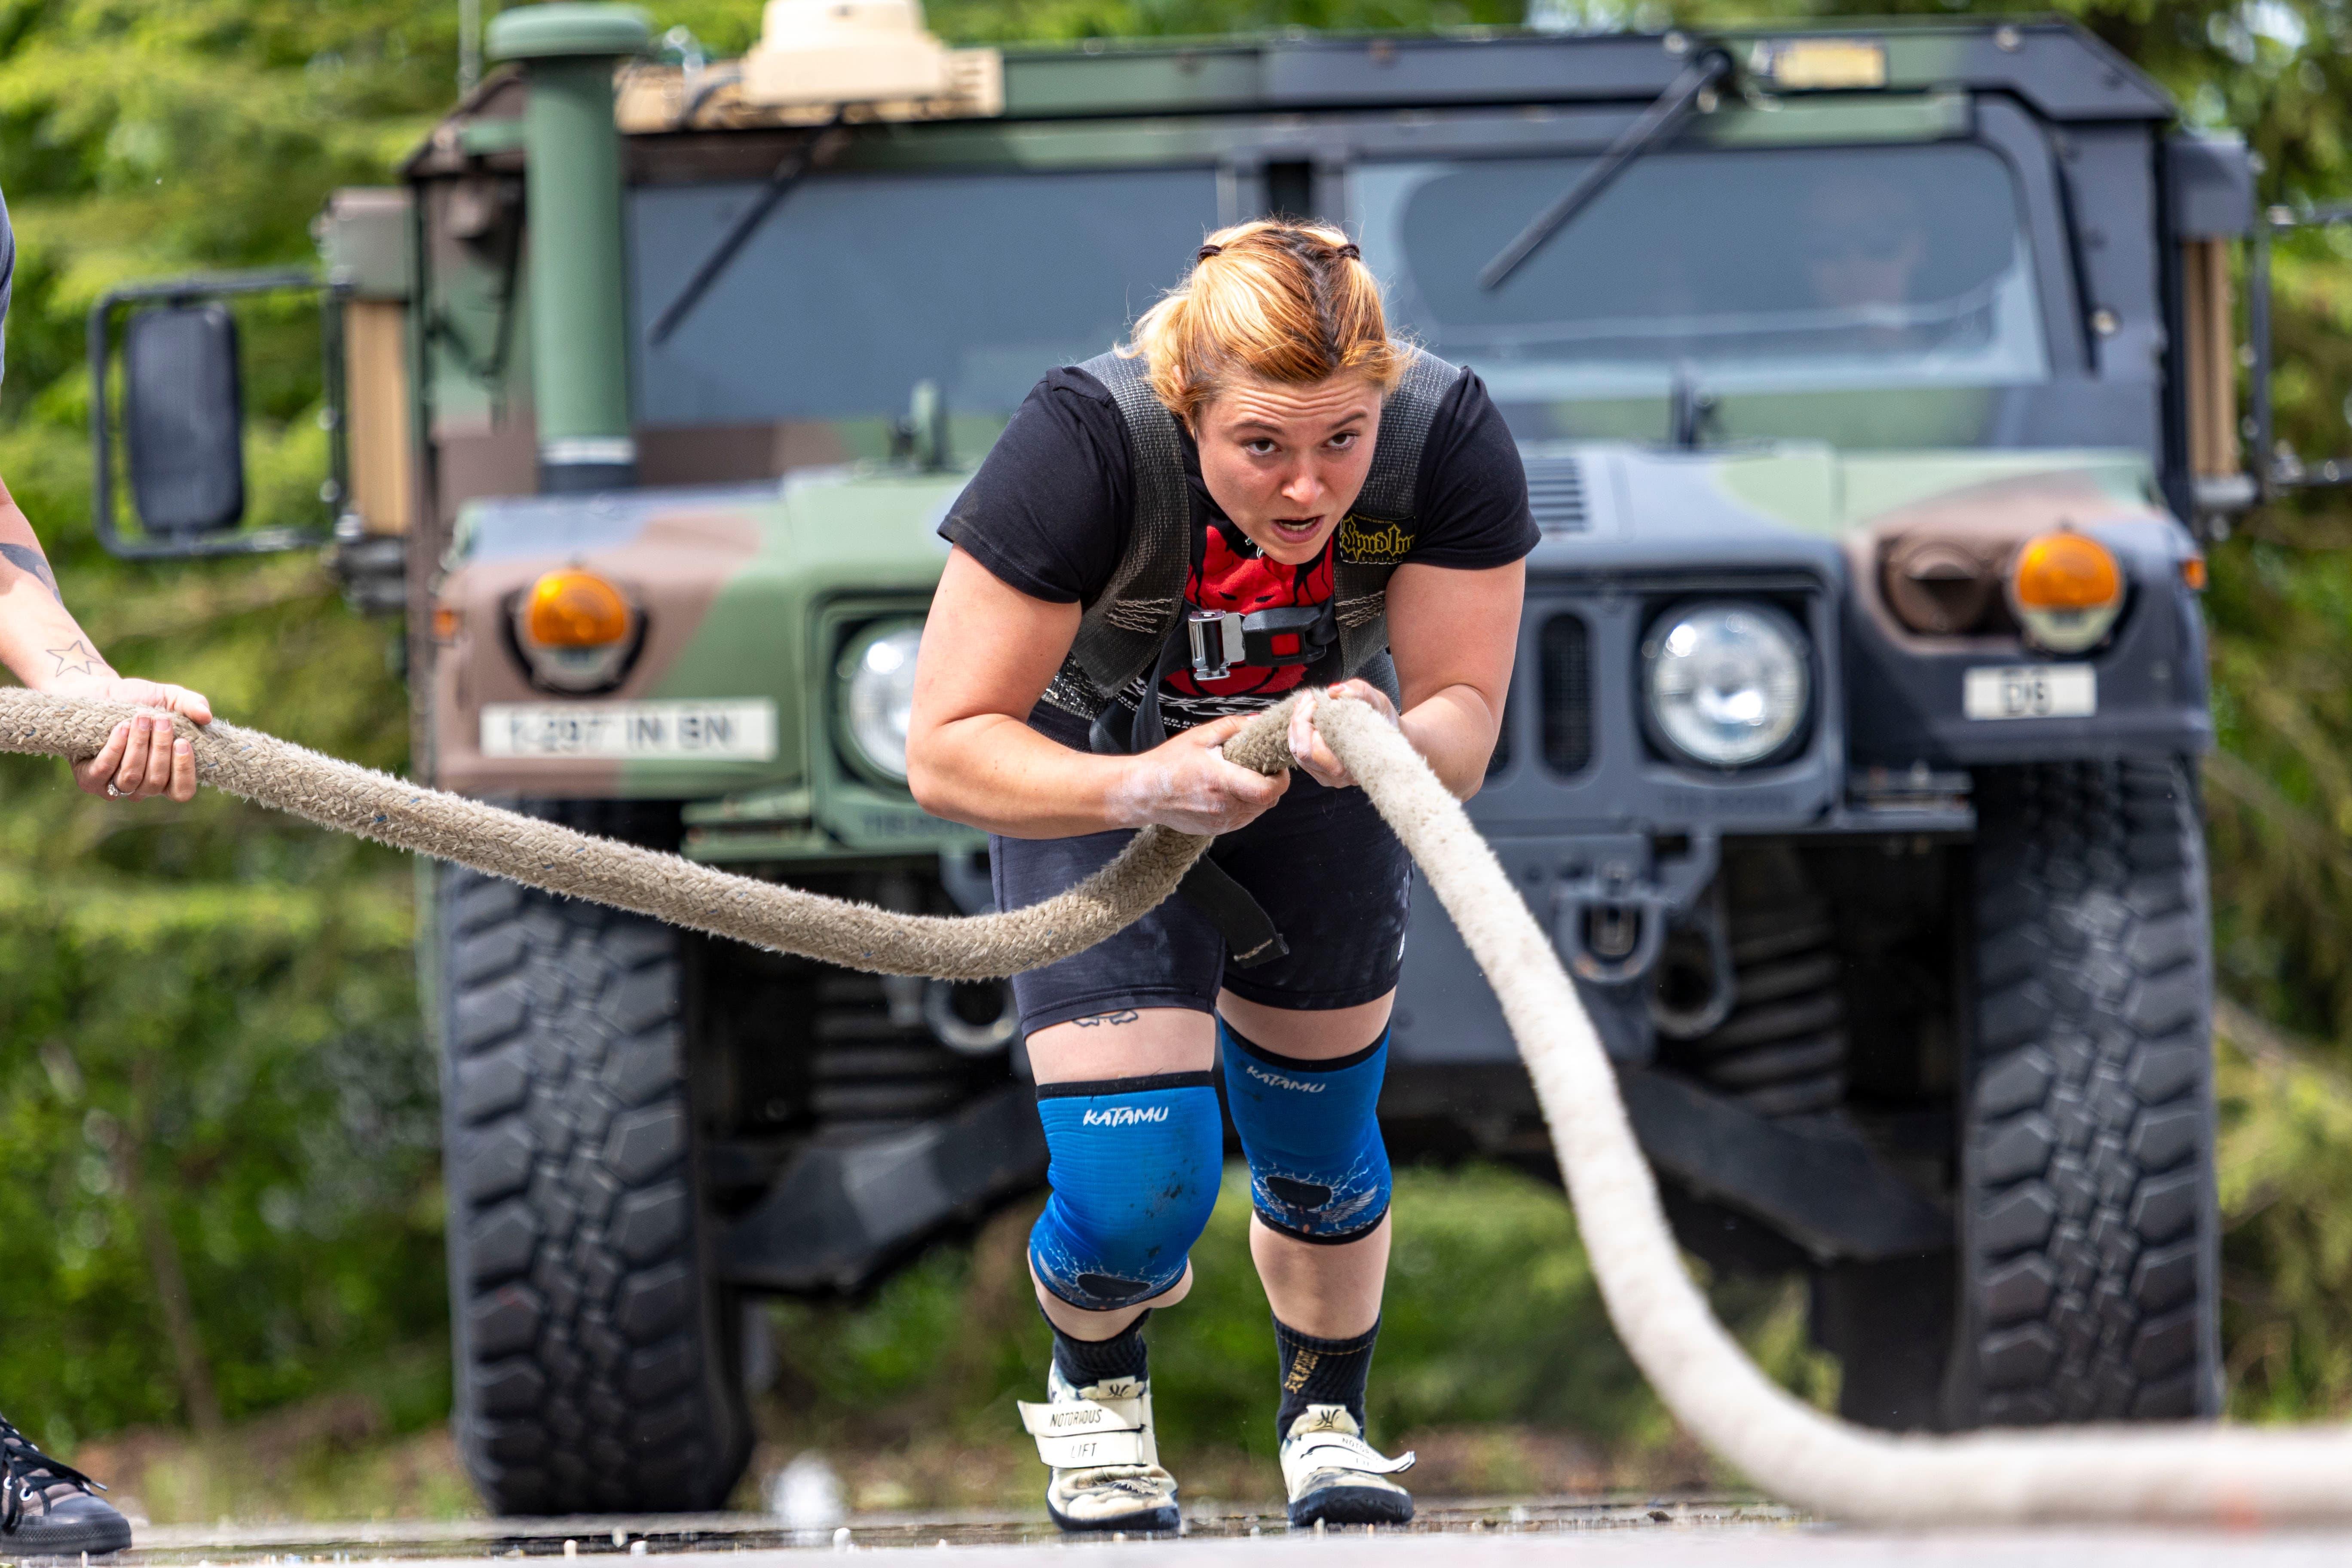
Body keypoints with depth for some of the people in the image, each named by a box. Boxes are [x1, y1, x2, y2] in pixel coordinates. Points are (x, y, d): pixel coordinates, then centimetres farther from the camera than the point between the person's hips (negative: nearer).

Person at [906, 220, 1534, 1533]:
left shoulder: (1452, 443, -30)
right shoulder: (1086, 445, -37)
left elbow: (1464, 721, -23)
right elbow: (946, 749, -33)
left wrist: (1391, 740, -47)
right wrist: (1142, 787, -50)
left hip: (1318, 799, 3)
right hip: (1098, 776, -3)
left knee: (1321, 1158, 11)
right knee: (1140, 1187, -13)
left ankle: (1327, 1416, 41)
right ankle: (1095, 1391, 21)